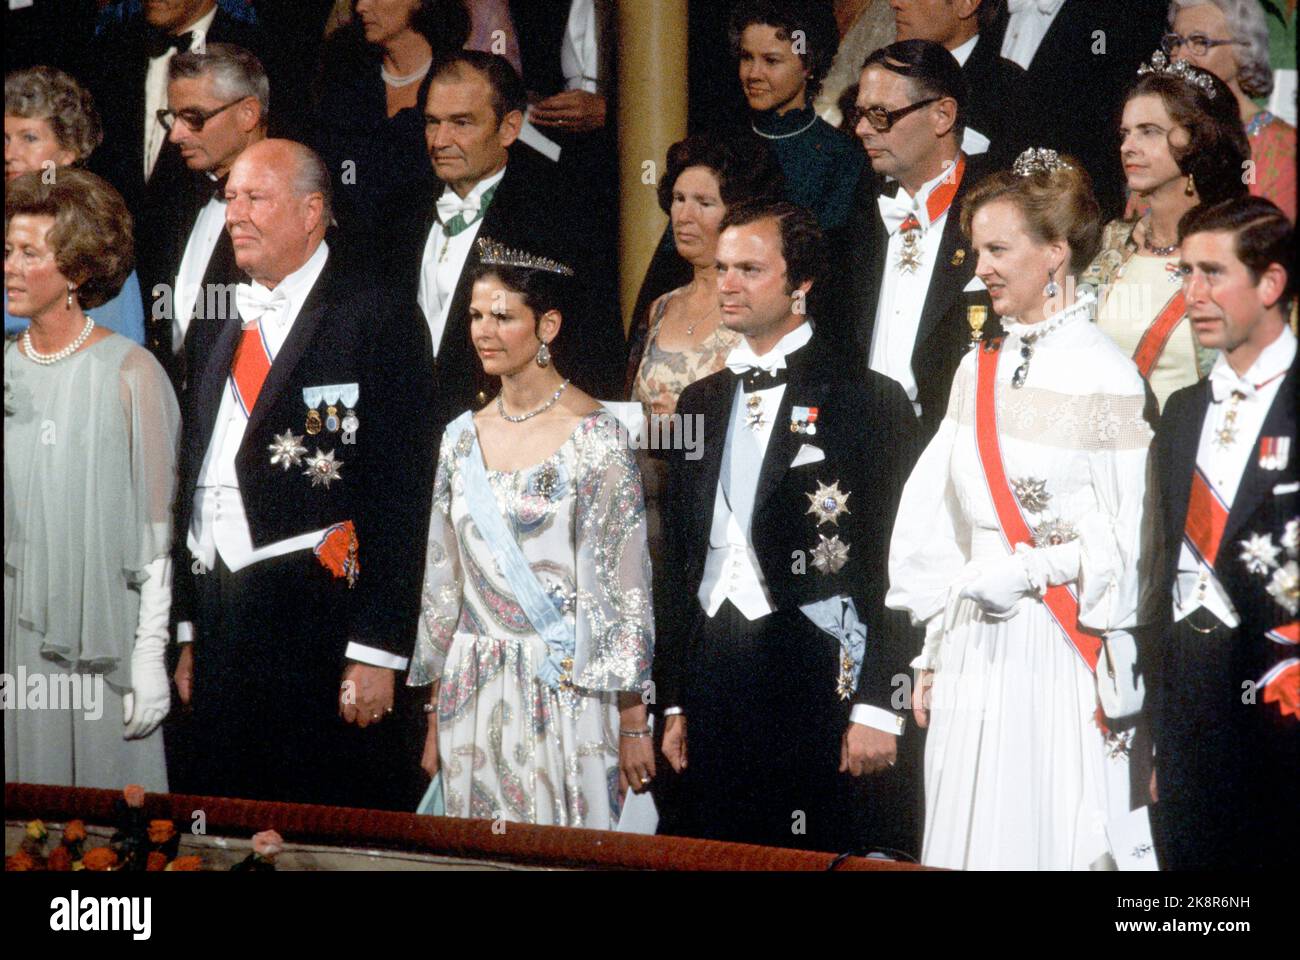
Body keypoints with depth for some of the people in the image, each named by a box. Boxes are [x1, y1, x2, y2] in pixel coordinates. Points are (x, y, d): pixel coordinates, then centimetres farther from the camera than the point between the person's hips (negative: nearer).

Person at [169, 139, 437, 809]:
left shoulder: (375, 320, -5)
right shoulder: (220, 328, 17)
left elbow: (400, 498, -11)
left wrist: (376, 652, -16)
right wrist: (188, 633, 15)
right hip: (221, 628, 7)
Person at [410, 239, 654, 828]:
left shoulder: (594, 436, -6)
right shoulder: (464, 437, 9)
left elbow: (625, 584, -8)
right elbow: (443, 581, 13)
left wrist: (633, 725, -11)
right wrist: (436, 717, 11)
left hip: (566, 695, -5)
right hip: (472, 698, 5)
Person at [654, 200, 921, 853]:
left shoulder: (867, 401, -3)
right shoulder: (701, 402, 16)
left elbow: (894, 566, -7)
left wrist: (877, 708, -13)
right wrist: (674, 702, 14)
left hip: (818, 682, -6)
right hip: (712, 693, 6)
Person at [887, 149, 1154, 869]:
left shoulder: (1105, 377, -9)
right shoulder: (978, 371, 11)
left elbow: (1128, 546, -10)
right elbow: (938, 526, 13)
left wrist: (1028, 572, -17)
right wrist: (931, 656, 11)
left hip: (1059, 656, -6)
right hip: (971, 655, 6)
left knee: (1048, 844, -1)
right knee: (969, 841, 8)